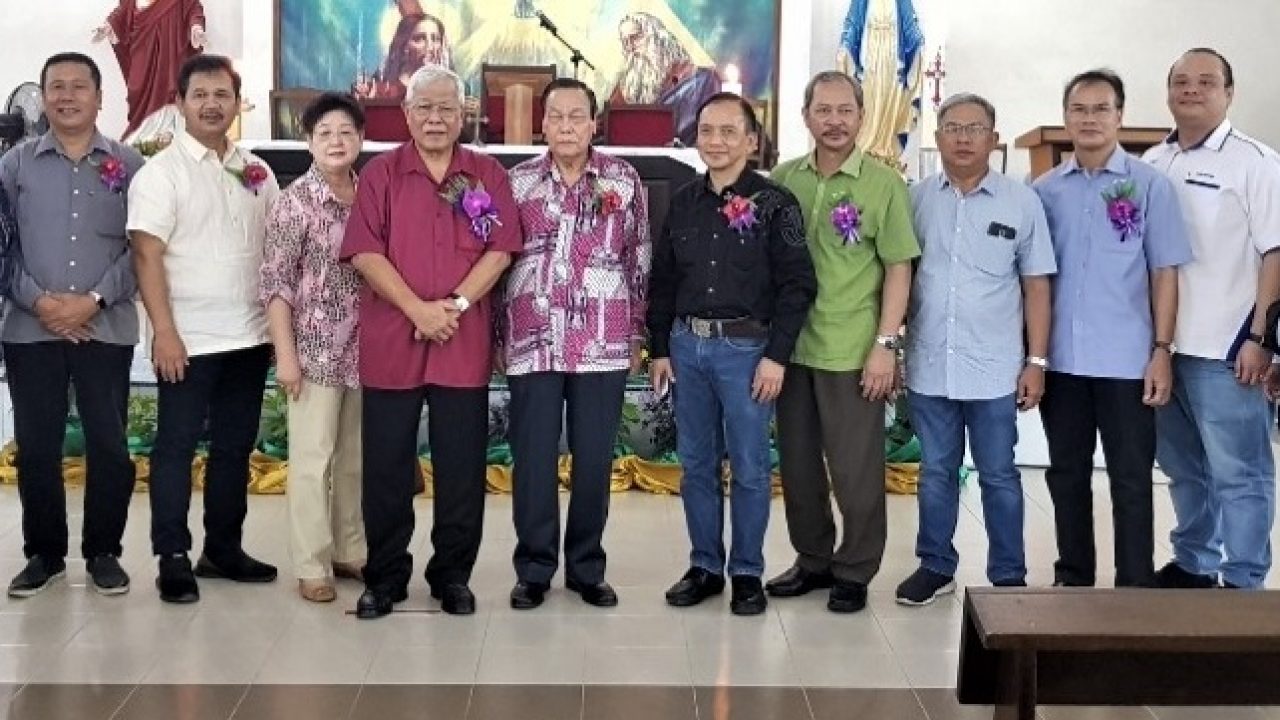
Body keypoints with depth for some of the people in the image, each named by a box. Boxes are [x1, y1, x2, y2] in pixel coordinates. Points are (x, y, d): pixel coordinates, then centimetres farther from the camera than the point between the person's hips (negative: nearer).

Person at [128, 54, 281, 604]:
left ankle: (224, 548, 22)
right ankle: (172, 559, 9)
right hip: (188, 339, -5)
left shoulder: (257, 173, 11)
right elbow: (147, 256, -10)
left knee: (235, 447, 11)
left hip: (250, 337, 5)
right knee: (176, 447, 2)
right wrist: (165, 332, -17)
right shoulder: (161, 171, -4)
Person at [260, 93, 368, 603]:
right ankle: (312, 566, 10)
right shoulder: (296, 201, -8)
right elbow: (275, 282, -9)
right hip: (316, 349, -5)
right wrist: (285, 354, -13)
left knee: (356, 457, 13)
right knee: (312, 458, 1)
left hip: (364, 349, 5)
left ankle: (350, 552, 26)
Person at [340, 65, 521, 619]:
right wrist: (418, 310, -13)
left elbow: (500, 251, 0)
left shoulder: (489, 175, 8)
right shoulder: (380, 174, 6)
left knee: (462, 468, 6)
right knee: (386, 466, 5)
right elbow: (365, 252, -4)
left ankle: (453, 575, 18)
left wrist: (455, 305, -13)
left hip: (465, 345, 1)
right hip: (389, 342, 0)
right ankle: (385, 577, 18)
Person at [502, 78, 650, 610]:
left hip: (603, 344, 0)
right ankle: (534, 569, 17)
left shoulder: (624, 181, 3)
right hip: (533, 342, 0)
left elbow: (640, 262, 6)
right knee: (533, 459, 4)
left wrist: (637, 336, 6)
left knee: (594, 460, 6)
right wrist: (497, 336, 7)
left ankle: (587, 569, 20)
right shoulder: (518, 182, 4)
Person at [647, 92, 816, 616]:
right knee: (695, 464, 11)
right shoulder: (683, 203, 9)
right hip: (686, 345, 5)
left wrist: (777, 356, -13)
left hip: (746, 348, -5)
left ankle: (747, 573, 15)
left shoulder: (774, 203, -6)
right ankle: (705, 566, 23)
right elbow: (662, 280, 14)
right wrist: (660, 349, 9)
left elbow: (798, 285, -9)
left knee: (749, 468, 3)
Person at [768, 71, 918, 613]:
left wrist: (886, 344, -11)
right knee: (797, 462, 13)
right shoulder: (784, 179, 6)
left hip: (853, 351, -4)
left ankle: (855, 572, 19)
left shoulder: (885, 185, -4)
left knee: (856, 469, 4)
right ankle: (813, 559, 30)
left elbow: (898, 269, -4)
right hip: (791, 345, 4)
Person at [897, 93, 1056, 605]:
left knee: (998, 477, 8)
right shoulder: (915, 199, 3)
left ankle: (1008, 576, 19)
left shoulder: (1021, 202, 0)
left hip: (994, 369, -1)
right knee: (935, 474, 13)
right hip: (928, 366, 2)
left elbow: (1036, 286, 2)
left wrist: (1036, 361, -2)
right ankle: (936, 567, 26)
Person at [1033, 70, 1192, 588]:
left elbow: (1165, 272, -1)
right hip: (1060, 359, 3)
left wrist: (1162, 350, -8)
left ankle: (1135, 589, 13)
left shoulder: (1149, 185, -1)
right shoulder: (1045, 190, 6)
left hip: (1126, 360, -3)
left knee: (1131, 479, 4)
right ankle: (1073, 578, 26)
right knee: (1066, 474, 12)